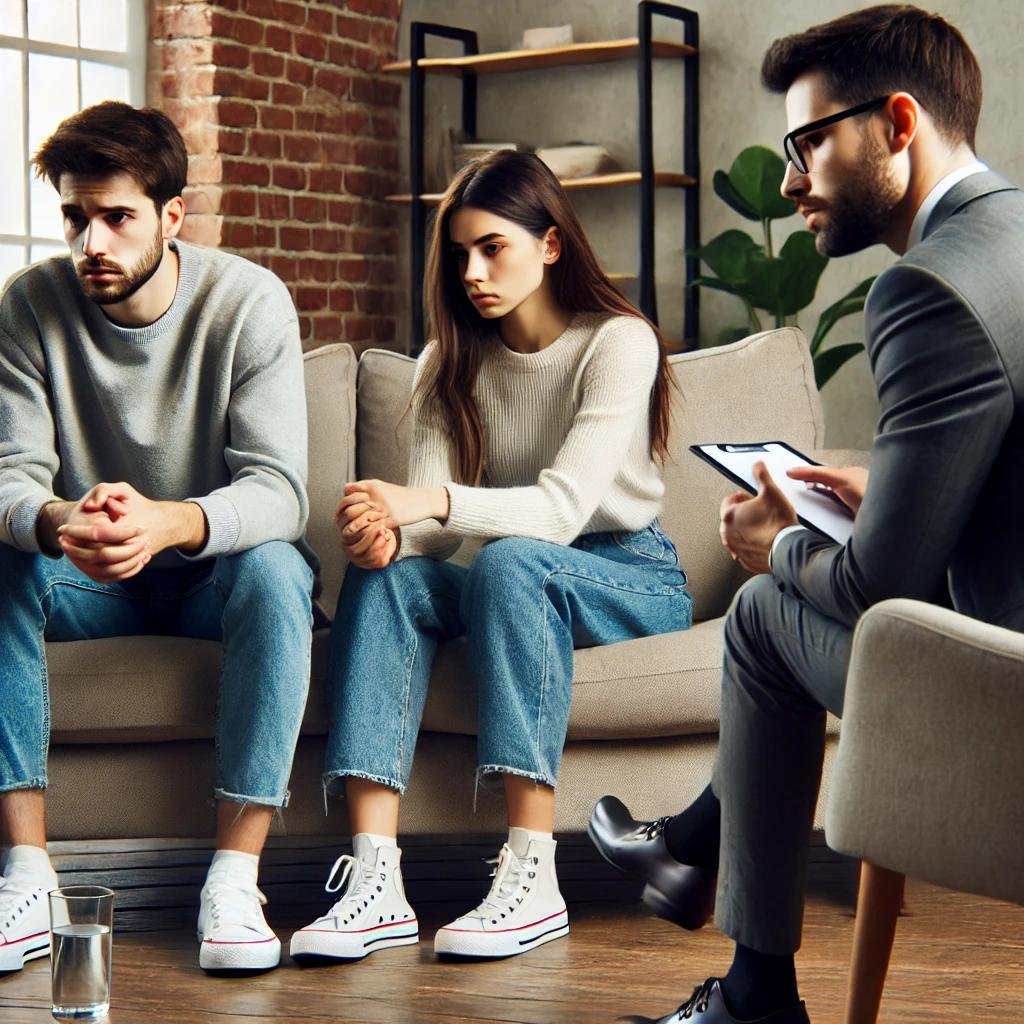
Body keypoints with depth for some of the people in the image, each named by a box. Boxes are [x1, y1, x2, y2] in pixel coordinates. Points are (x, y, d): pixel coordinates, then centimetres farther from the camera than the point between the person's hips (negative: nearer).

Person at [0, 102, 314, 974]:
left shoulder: (249, 302, -16)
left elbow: (279, 492, -24)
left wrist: (170, 524, -47)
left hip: (216, 571, -2)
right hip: (90, 581, 2)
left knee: (276, 571, -34)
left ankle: (235, 879, -34)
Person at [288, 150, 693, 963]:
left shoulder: (618, 343, -13)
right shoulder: (453, 361, 5)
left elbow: (564, 508, -26)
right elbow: (431, 518, -7)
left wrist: (431, 502, -42)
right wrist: (387, 528, -33)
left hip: (633, 578, -5)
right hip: (521, 581, 5)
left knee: (512, 561, -37)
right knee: (386, 574, -26)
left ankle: (533, 878, -41)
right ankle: (374, 877, -38)